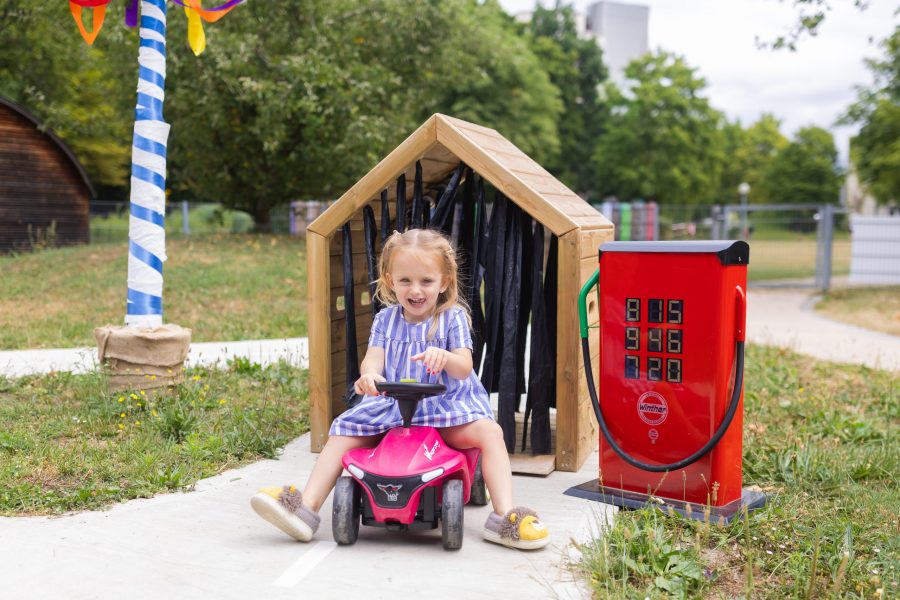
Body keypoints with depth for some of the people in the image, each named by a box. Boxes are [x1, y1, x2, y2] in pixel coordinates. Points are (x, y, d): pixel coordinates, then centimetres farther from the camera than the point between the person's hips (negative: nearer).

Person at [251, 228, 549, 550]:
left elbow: (465, 368, -9)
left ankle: (504, 516, -28)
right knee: (343, 431, -13)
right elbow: (374, 357, -5)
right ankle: (306, 508, -14)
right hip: (391, 405, 3)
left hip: (445, 404, -2)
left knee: (489, 431, -27)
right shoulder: (386, 319, 9)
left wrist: (444, 357, -34)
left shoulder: (453, 317, 2)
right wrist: (368, 374, -32)